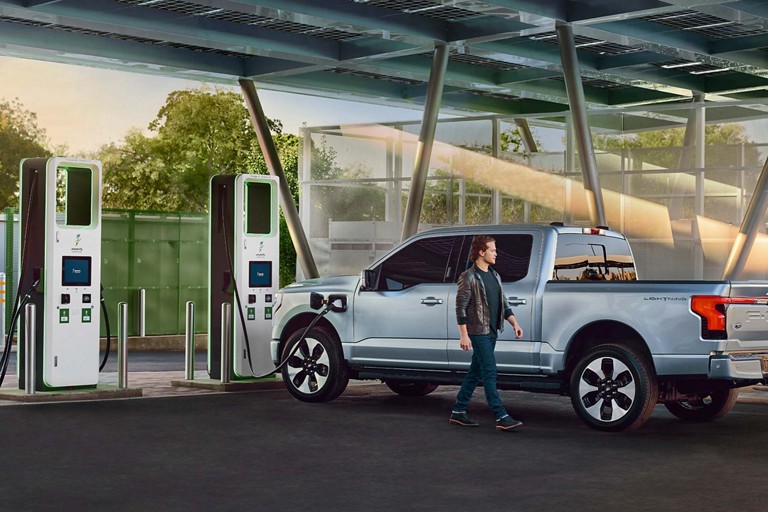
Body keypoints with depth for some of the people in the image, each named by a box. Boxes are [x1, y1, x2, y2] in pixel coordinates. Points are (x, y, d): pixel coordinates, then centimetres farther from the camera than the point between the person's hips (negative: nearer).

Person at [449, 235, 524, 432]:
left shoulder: (494, 276, 14)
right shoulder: (469, 277, -10)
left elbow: (503, 304, 19)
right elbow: (461, 307, -12)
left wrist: (514, 323, 7)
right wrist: (464, 335, -17)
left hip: (491, 332, 8)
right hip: (478, 332, -8)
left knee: (475, 373, 12)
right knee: (489, 373, -10)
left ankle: (458, 412, 20)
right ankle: (502, 417, -12)